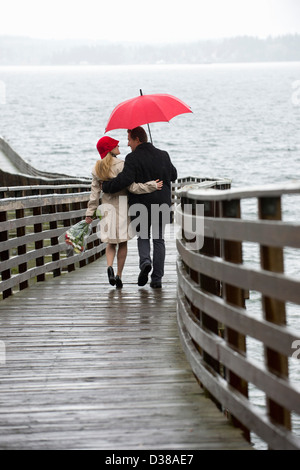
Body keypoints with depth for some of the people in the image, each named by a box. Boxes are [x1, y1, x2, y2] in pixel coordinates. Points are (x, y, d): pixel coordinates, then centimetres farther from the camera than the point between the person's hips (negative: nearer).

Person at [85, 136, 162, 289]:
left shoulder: (97, 169, 3)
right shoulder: (120, 165, -12)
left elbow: (95, 191, 4)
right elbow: (132, 187, -17)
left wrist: (90, 212, 7)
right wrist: (152, 185, -17)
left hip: (106, 206, 4)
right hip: (122, 203, -4)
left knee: (111, 241, 13)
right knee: (123, 242, 7)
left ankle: (109, 266, -15)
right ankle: (119, 276, 6)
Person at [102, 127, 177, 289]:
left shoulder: (133, 158, -13)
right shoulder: (163, 155, 4)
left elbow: (125, 179, -24)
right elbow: (173, 175, 17)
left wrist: (106, 187, -10)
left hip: (140, 204, -3)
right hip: (161, 203, 3)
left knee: (143, 237, 16)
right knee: (158, 240, 11)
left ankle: (145, 262, -13)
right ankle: (157, 278, 8)